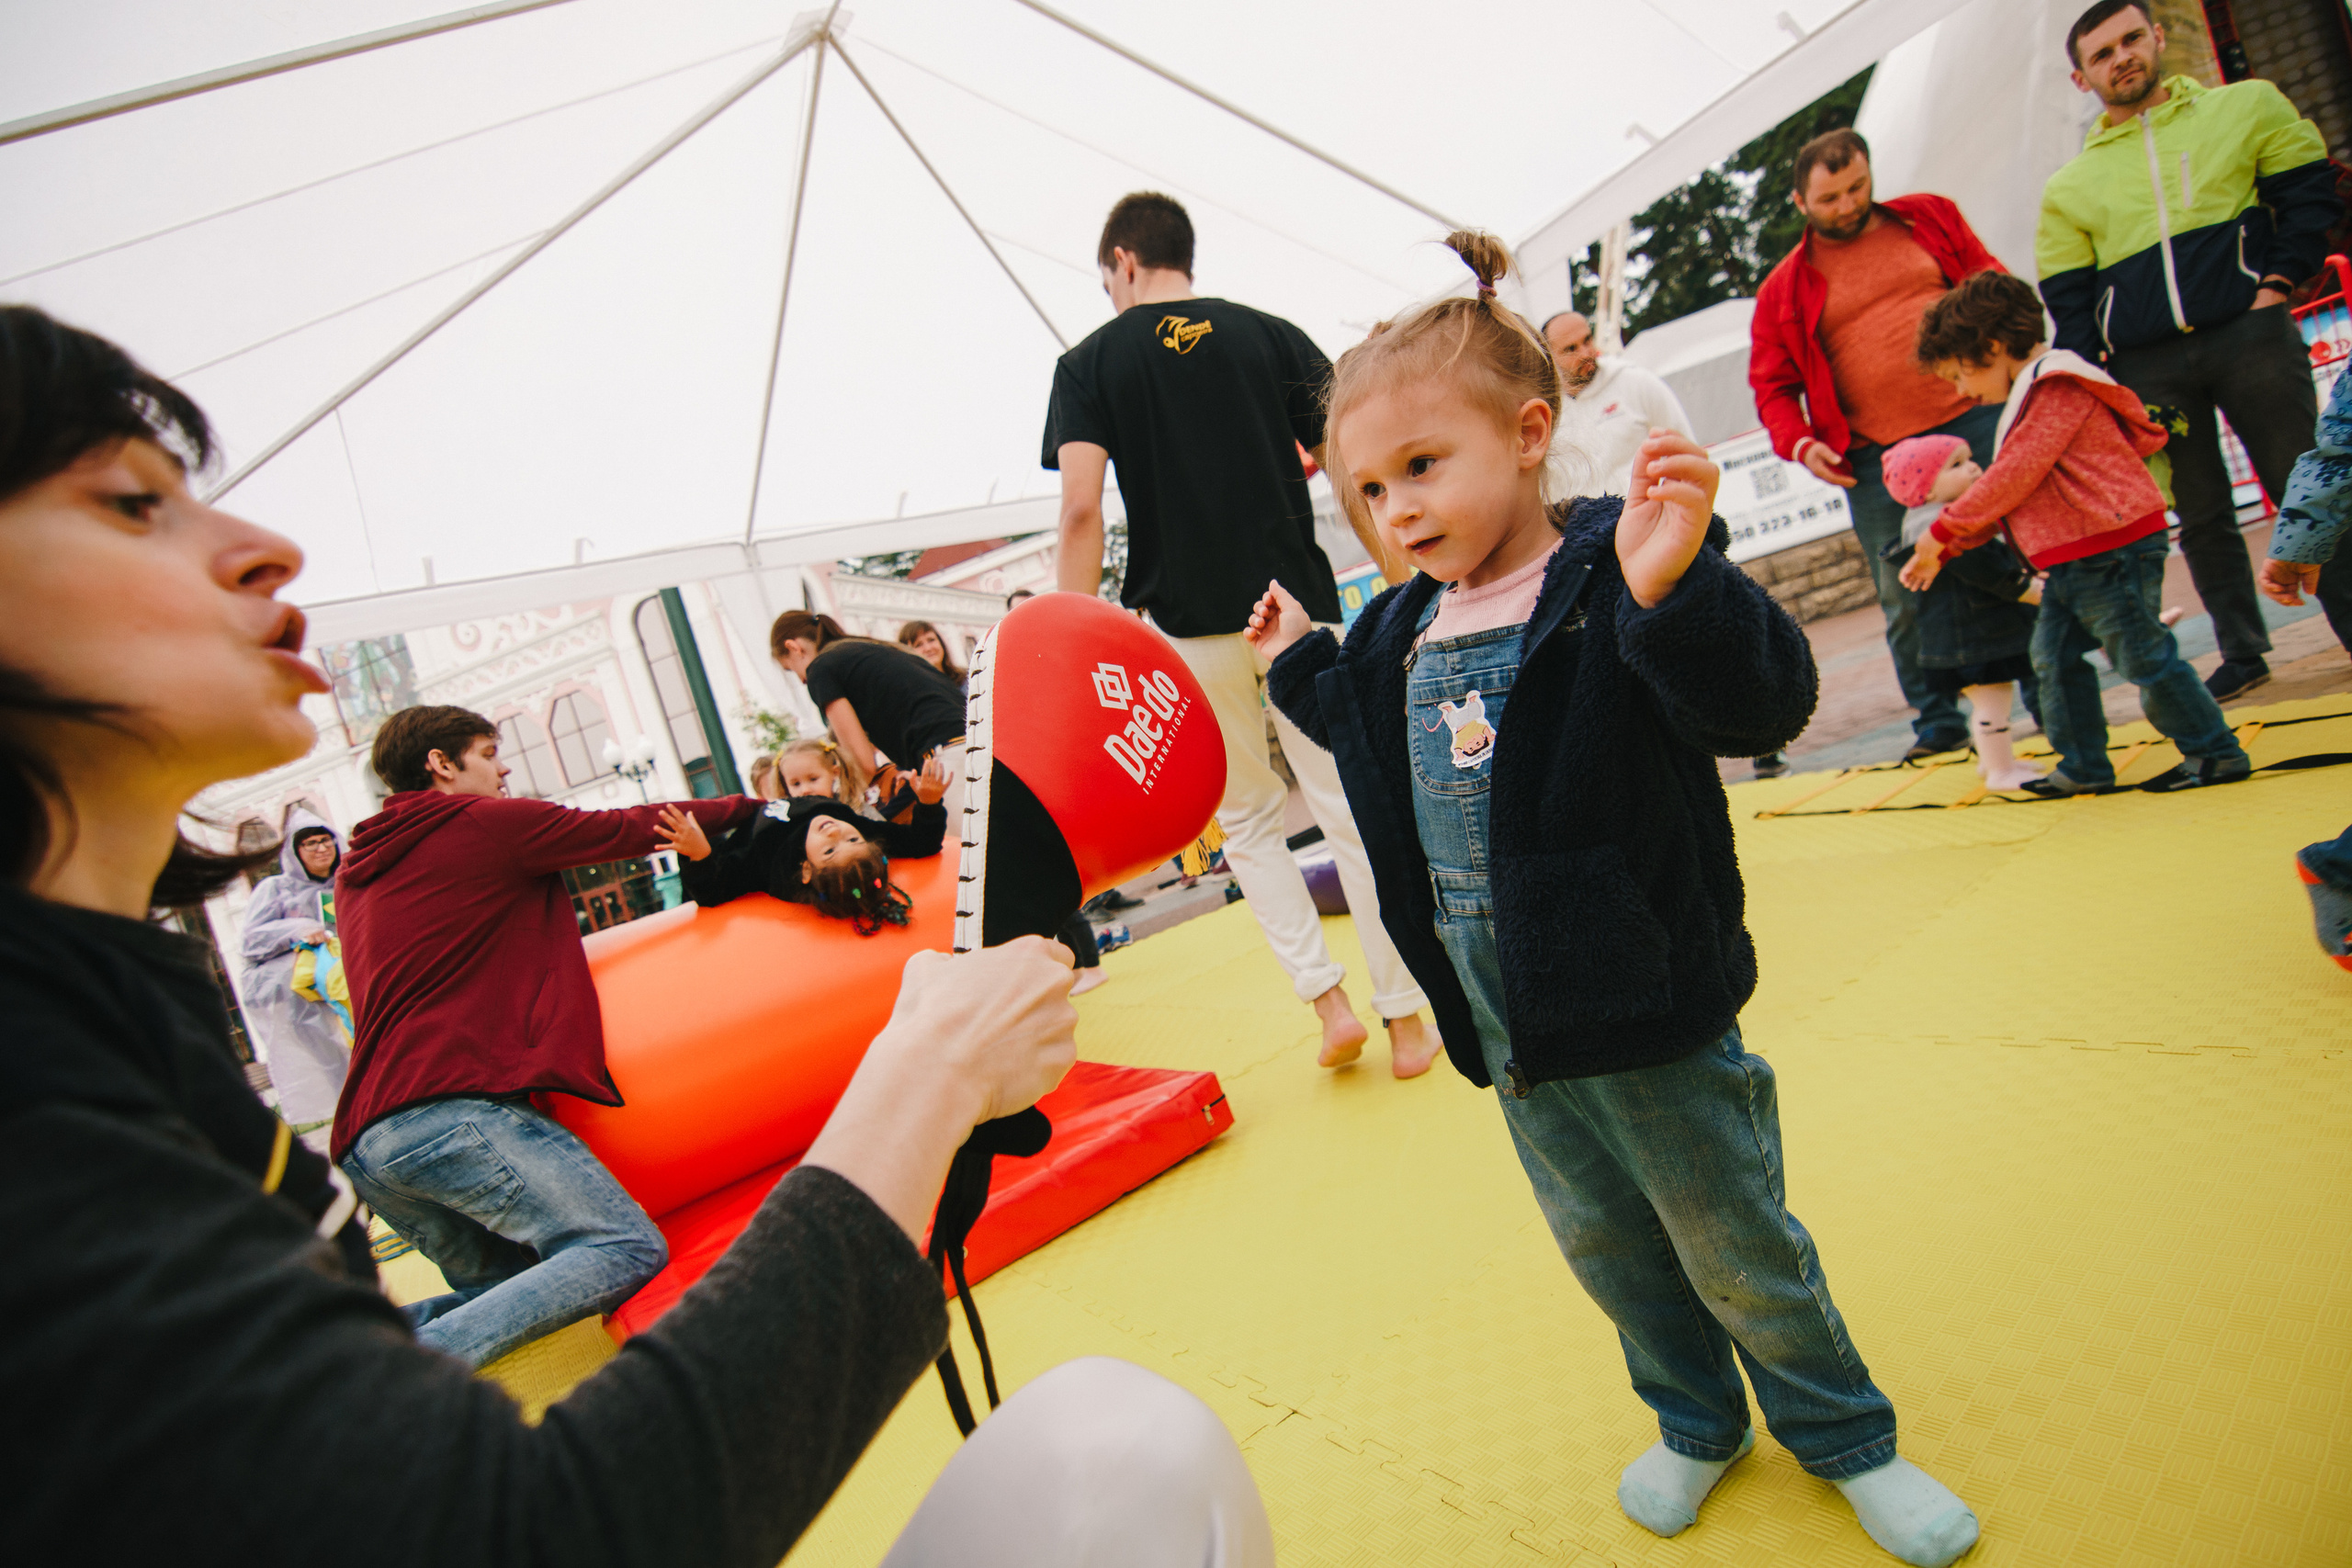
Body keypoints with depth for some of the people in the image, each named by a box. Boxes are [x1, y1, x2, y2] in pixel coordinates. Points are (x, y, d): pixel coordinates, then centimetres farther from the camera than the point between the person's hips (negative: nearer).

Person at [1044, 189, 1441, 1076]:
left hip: (1186, 622, -1)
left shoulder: (1089, 362, 3)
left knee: (1247, 818, 17)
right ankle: (1405, 1018, 14)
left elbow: (1080, 508, -9)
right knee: (1350, 809, 9)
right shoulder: (1269, 334, 8)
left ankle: (1326, 997, 9)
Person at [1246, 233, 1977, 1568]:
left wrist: (1676, 591, -47)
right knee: (1606, 1249, 24)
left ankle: (1849, 1439, 44)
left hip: (1647, 1011, -6)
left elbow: (1768, 704, -32)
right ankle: (1698, 1424, 50)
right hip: (1508, 1031, 7)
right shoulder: (1404, 629, 3)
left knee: (1739, 1248, 16)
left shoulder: (1612, 585, -19)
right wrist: (1302, 661, 18)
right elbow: (1371, 733, 21)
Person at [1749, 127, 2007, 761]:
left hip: (1975, 420, 1)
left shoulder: (1930, 219, 12)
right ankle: (1937, 721, 18)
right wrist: (1800, 443, -10)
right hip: (1877, 461, -1)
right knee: (1905, 598, 3)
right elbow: (1773, 386, 8)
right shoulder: (1785, 289, 7)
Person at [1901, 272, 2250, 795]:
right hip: (2069, 565, 10)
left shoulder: (2059, 387, -14)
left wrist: (1945, 529, -16)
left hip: (2111, 551, -10)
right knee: (2055, 657, 10)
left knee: (2145, 656, -3)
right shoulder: (2031, 396, 19)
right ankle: (2084, 766, 19)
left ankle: (2216, 752, 11)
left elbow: (2015, 474, -23)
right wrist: (1944, 551, 14)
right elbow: (2005, 488, 20)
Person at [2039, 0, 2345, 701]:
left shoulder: (2247, 105, 13)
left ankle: (2348, 619, 8)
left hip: (2247, 333, -1)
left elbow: (2310, 193, 9)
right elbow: (2067, 300, 8)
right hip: (2144, 366, 1)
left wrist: (2278, 281, -5)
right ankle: (2243, 652, 16)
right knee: (2201, 518, 6)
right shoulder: (2068, 186, 12)